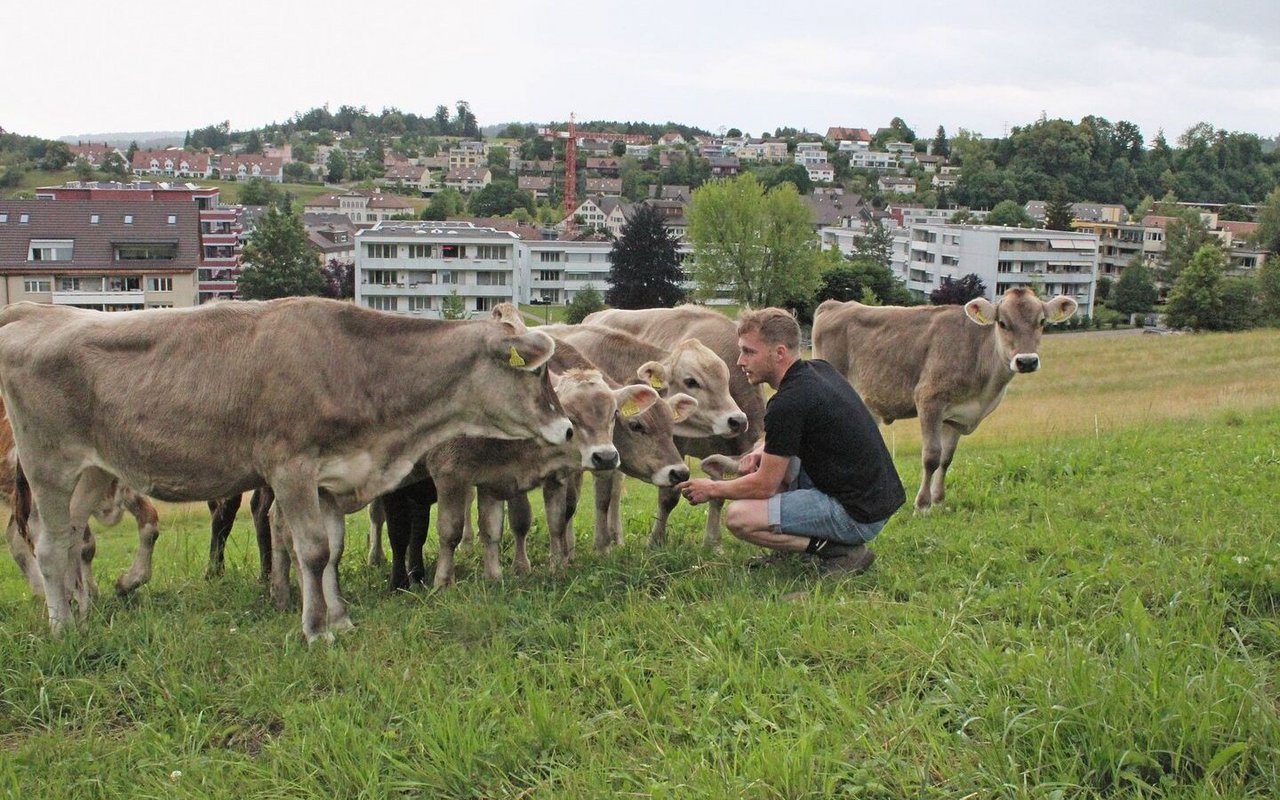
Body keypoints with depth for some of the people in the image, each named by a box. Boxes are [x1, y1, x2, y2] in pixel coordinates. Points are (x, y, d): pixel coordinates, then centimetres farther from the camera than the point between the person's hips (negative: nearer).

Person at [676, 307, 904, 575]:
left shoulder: (788, 403, -21)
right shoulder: (819, 369, 7)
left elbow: (764, 485, -13)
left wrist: (712, 489, 3)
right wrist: (761, 451, 6)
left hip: (857, 515, -10)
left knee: (739, 517, -13)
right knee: (773, 458, 19)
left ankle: (843, 551, -8)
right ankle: (796, 546, 19)